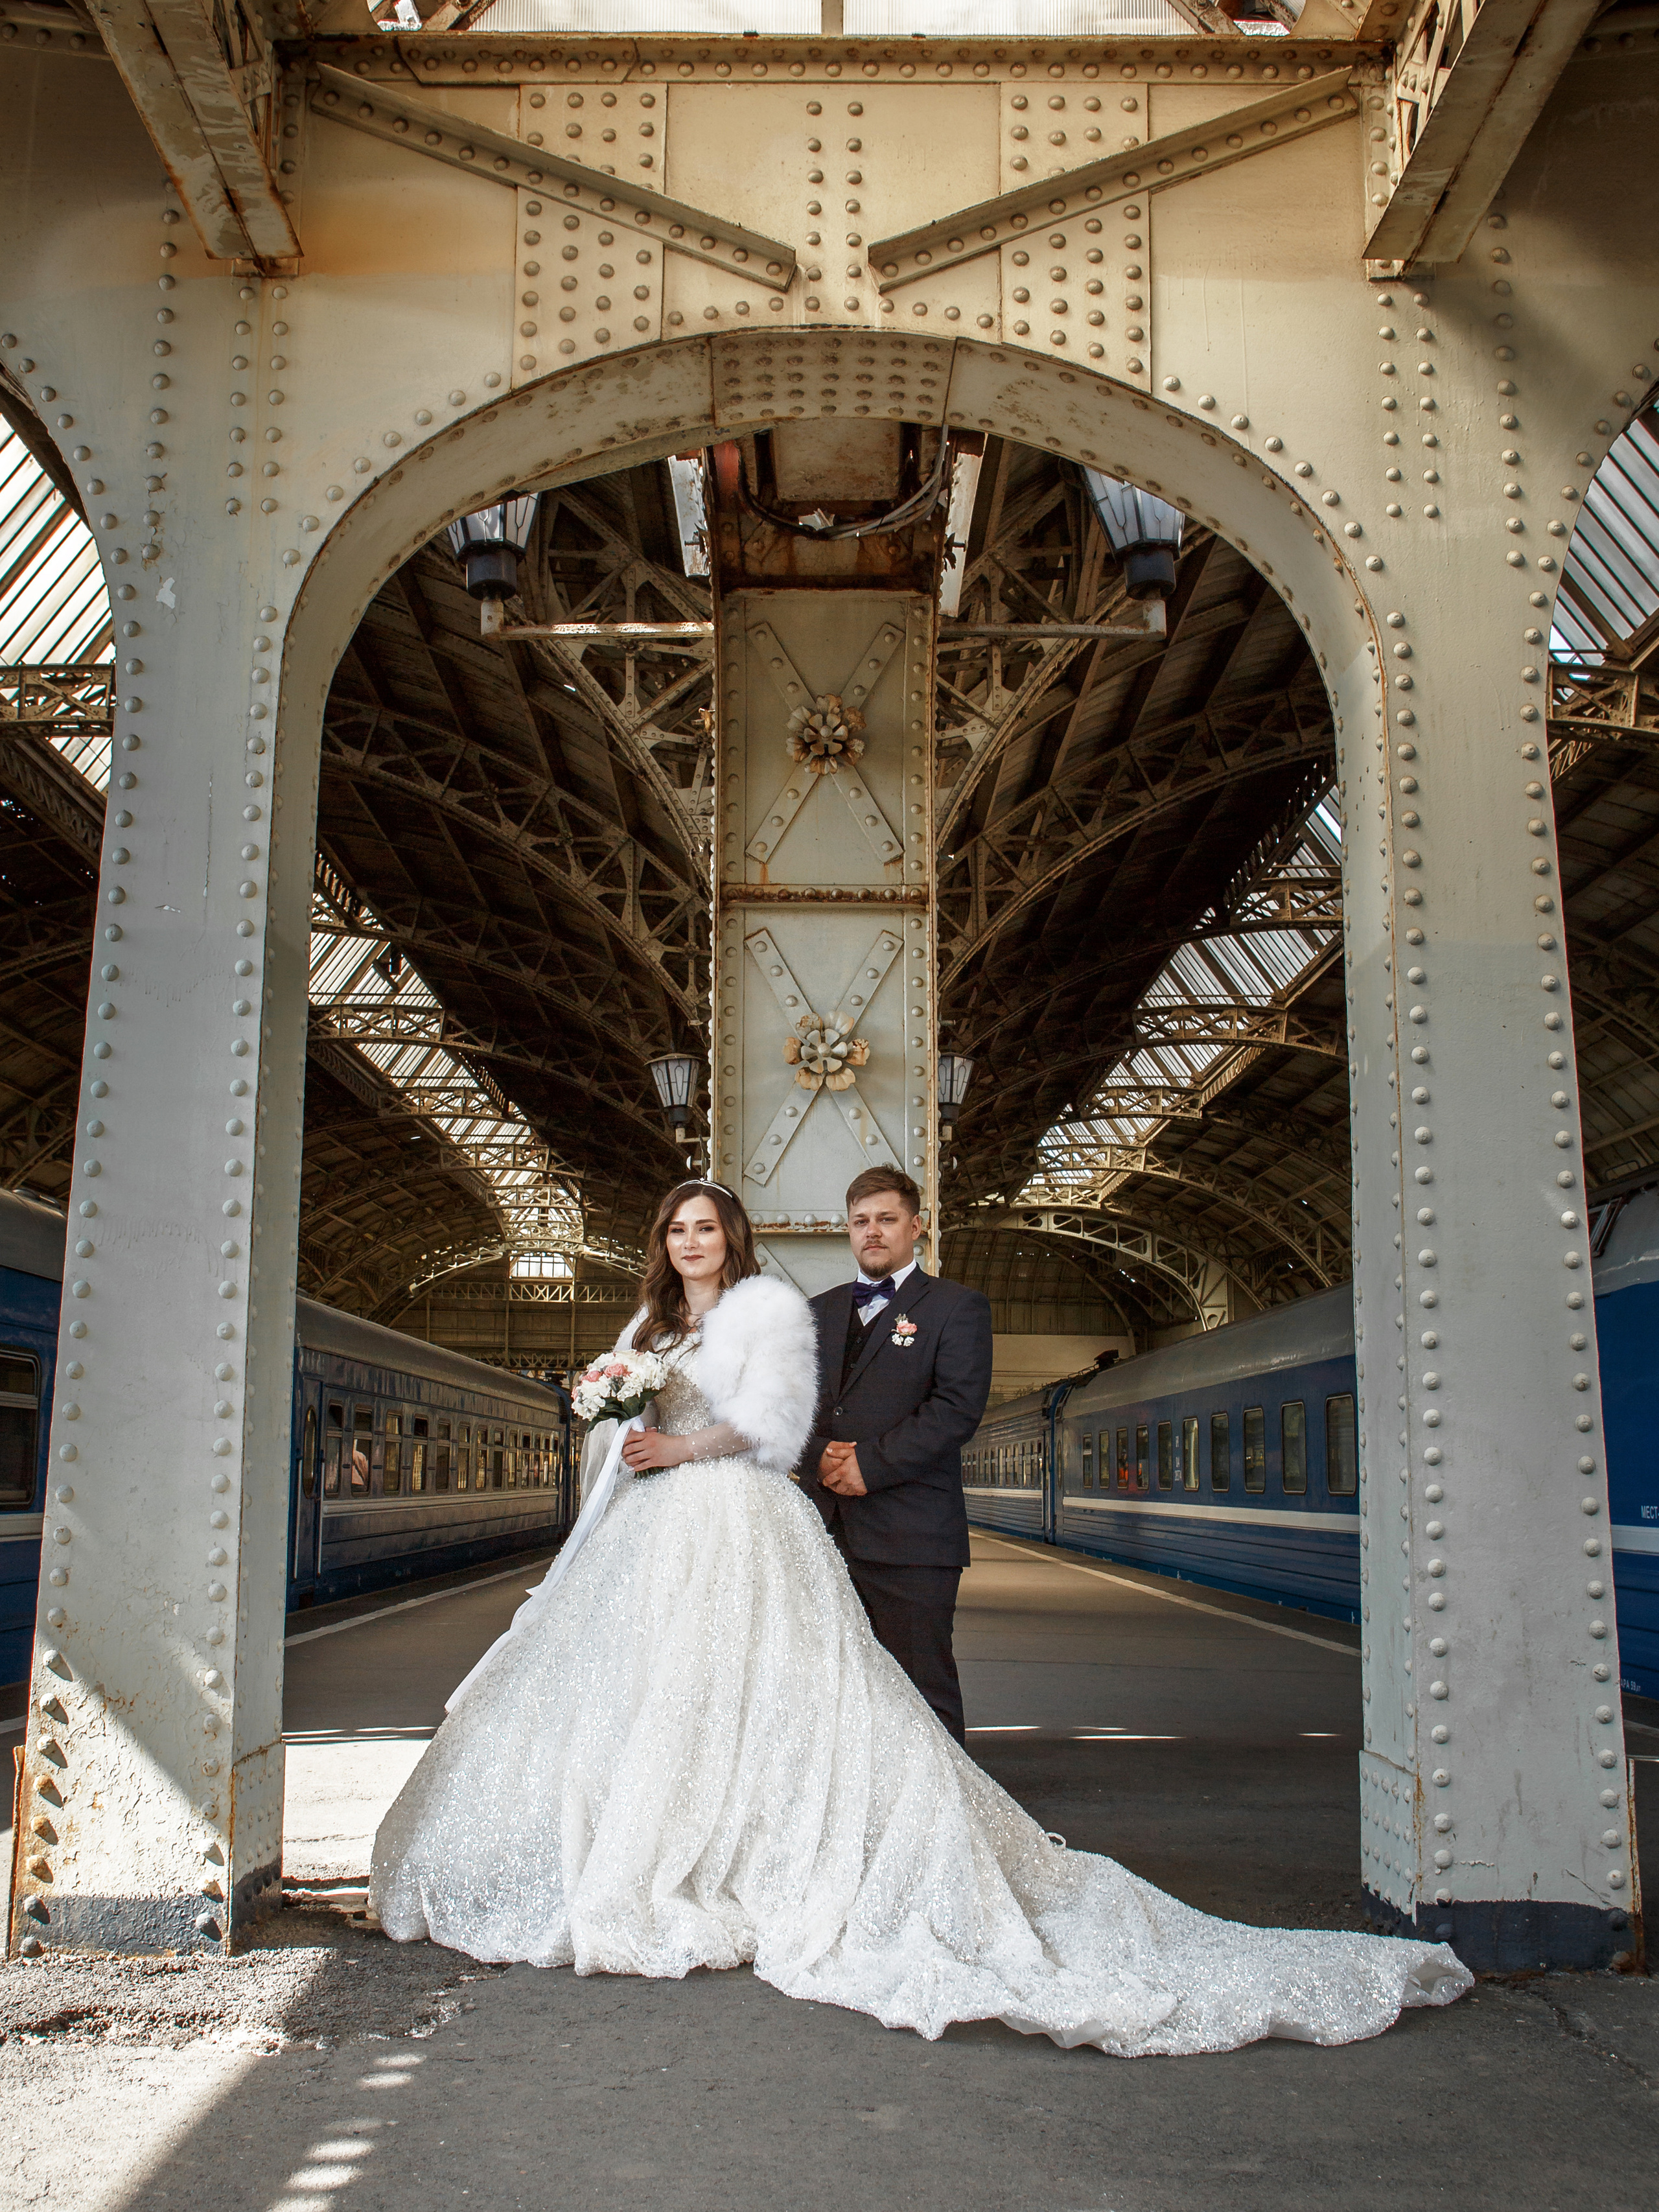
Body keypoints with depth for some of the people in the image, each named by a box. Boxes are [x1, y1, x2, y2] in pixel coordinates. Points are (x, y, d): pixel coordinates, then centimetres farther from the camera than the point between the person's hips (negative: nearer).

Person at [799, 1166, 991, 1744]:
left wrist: (870, 1464, -14)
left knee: (923, 1693, -3)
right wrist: (818, 1454, -7)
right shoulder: (820, 1311, 20)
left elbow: (957, 1408, -9)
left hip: (911, 1538, -5)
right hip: (826, 1533, 5)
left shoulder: (957, 1307, 4)